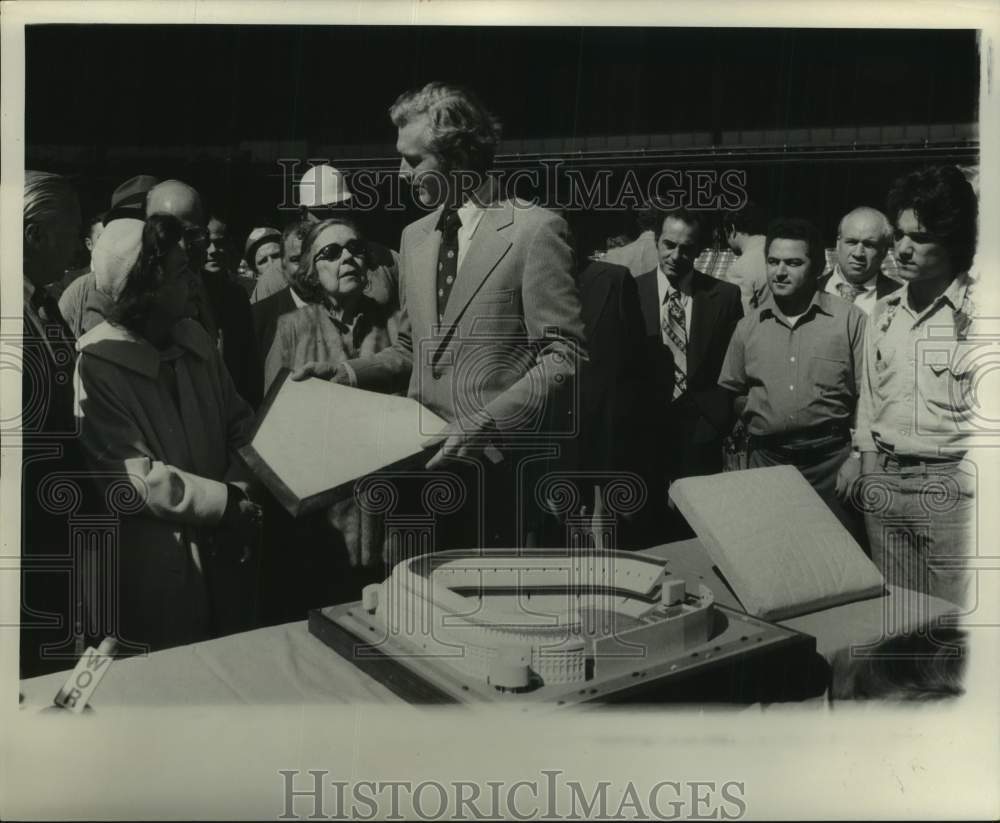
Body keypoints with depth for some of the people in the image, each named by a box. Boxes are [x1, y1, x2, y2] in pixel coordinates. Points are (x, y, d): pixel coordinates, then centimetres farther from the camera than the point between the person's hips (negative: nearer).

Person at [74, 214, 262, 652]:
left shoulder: (195, 339, 4)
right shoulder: (97, 365, -15)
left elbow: (240, 424, 6)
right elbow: (134, 476, -19)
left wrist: (241, 488, -12)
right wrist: (225, 501, -17)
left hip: (227, 546, 6)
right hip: (157, 562, -6)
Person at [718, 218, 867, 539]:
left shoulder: (850, 319, -3)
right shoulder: (748, 326, 7)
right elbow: (732, 390, 17)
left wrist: (856, 460, -5)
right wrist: (759, 421, 7)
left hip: (831, 460, -3)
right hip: (766, 459, 3)